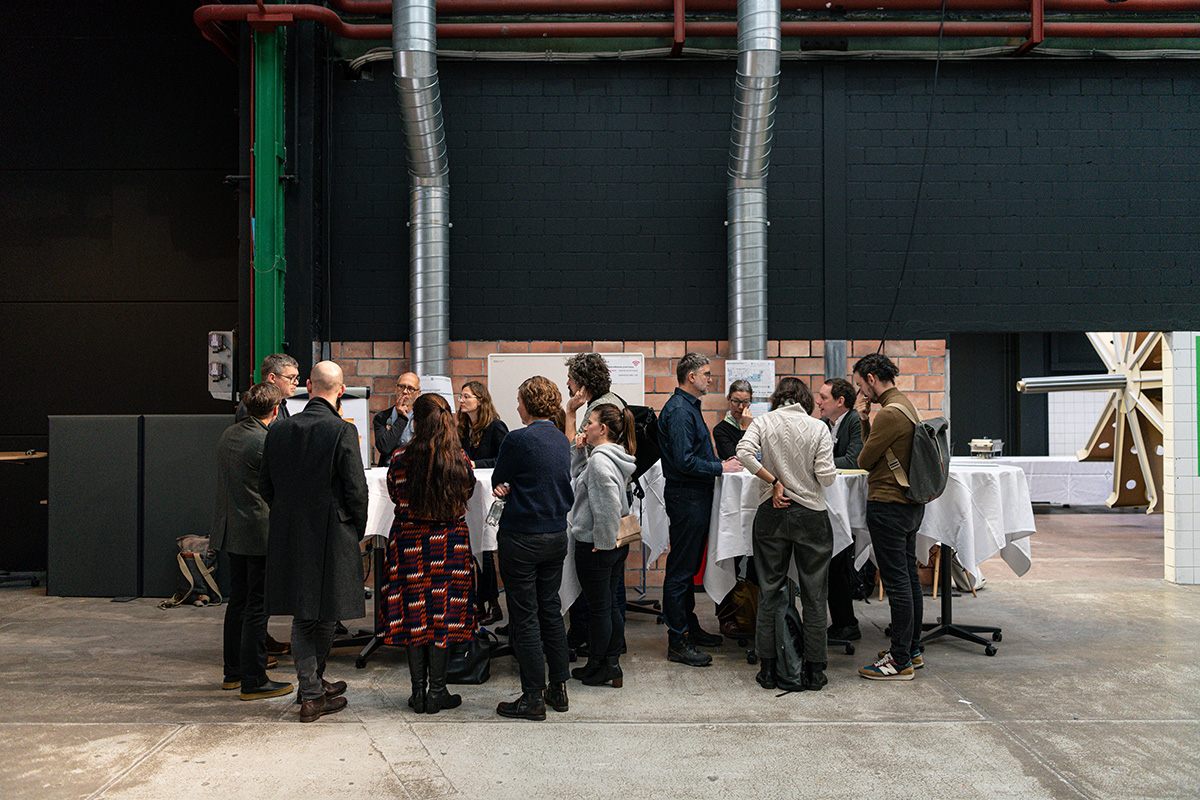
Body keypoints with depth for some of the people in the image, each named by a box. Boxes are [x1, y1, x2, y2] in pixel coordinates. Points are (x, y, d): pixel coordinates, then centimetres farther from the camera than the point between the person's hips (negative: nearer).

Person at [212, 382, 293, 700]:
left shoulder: (228, 435, 8)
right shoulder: (267, 442, -18)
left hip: (230, 529, 9)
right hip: (259, 532, -9)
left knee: (238, 600, 18)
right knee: (258, 606, -1)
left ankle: (233, 671, 28)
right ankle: (253, 680, 5)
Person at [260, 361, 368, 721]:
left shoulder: (278, 429, 1)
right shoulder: (342, 431, -14)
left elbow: (265, 485, 8)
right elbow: (356, 490, -14)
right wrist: (358, 531, 2)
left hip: (289, 537, 5)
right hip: (332, 537, -4)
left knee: (302, 616, 13)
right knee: (326, 613, 11)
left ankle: (311, 690, 18)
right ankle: (313, 683, 23)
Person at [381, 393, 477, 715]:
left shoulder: (402, 458, -9)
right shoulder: (460, 459, -7)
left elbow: (394, 495, 4)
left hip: (409, 541, 0)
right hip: (450, 543, 0)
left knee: (413, 616, 8)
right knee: (443, 615, 8)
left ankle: (418, 692, 14)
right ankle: (437, 691, 12)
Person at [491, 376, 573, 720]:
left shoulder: (518, 439, -16)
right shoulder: (562, 440, 6)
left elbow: (497, 480, -4)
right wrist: (513, 488, -1)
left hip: (521, 539, -7)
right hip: (557, 536, 7)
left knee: (524, 618, 2)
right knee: (551, 610, 16)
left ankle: (534, 697, 8)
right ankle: (559, 688, 23)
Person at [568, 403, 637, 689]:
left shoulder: (600, 460, -20)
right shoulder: (615, 456, 9)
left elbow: (608, 506, -28)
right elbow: (579, 483, 22)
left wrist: (602, 542, -19)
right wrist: (580, 452, 8)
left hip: (595, 547, -9)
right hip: (616, 544, 9)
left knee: (598, 608, 4)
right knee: (610, 606, 15)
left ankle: (596, 667, 17)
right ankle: (612, 665, 22)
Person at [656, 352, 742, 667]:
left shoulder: (689, 407, 17)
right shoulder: (679, 410, -17)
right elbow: (684, 461, -24)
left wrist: (720, 464, 11)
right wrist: (720, 468, -15)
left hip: (696, 496, 11)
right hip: (686, 496, -11)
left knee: (689, 567, 18)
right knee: (680, 570, -5)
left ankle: (690, 627, 28)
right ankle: (677, 642, 0)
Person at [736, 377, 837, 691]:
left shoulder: (762, 423, 0)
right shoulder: (818, 427, -3)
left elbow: (744, 453, -18)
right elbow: (826, 477, -10)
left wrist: (773, 481, -9)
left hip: (771, 514, 1)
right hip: (811, 514, -1)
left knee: (770, 591, 10)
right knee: (813, 594, 9)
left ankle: (768, 668, 14)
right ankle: (814, 671, 14)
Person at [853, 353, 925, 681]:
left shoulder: (889, 413, -19)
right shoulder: (907, 405, 13)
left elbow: (864, 461, -12)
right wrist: (864, 420, 6)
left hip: (888, 504, -10)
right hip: (911, 503, 10)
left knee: (896, 582, -5)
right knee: (909, 576, 16)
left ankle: (900, 661, 2)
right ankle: (912, 648, 27)